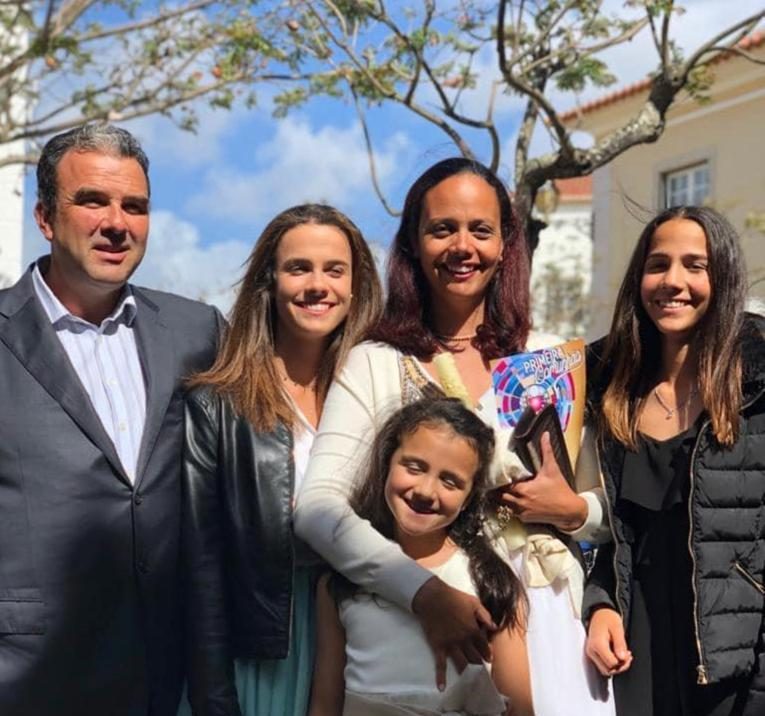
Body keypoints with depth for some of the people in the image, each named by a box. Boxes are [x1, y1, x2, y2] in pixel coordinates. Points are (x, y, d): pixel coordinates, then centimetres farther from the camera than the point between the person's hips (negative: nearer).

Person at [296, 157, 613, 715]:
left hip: (544, 619, 2)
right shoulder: (372, 364, -5)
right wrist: (426, 591, -29)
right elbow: (318, 505, -17)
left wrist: (572, 511, -11)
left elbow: (608, 508, 11)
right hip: (425, 614, -2)